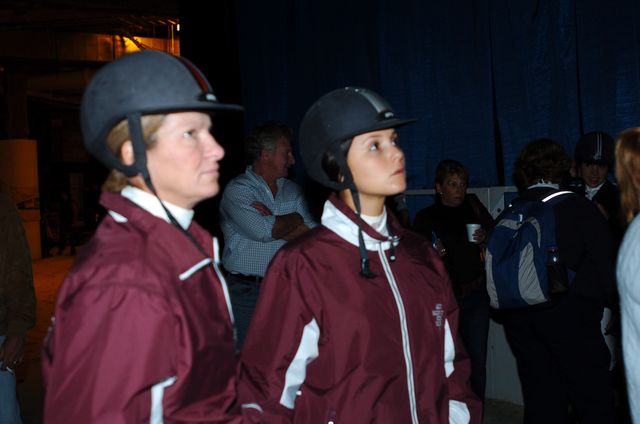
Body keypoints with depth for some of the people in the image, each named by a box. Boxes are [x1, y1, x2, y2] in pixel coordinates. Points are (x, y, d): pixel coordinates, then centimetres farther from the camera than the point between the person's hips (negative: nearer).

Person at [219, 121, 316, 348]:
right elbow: (262, 231, -21)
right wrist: (295, 218, -4)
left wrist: (274, 223, -12)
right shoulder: (238, 189, -6)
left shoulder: (293, 191, 11)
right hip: (245, 289, -4)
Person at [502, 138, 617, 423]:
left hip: (520, 320, 4)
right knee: (595, 400, 6)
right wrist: (612, 301, 12)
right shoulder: (580, 209, -6)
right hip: (571, 315, -4)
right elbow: (604, 265, -5)